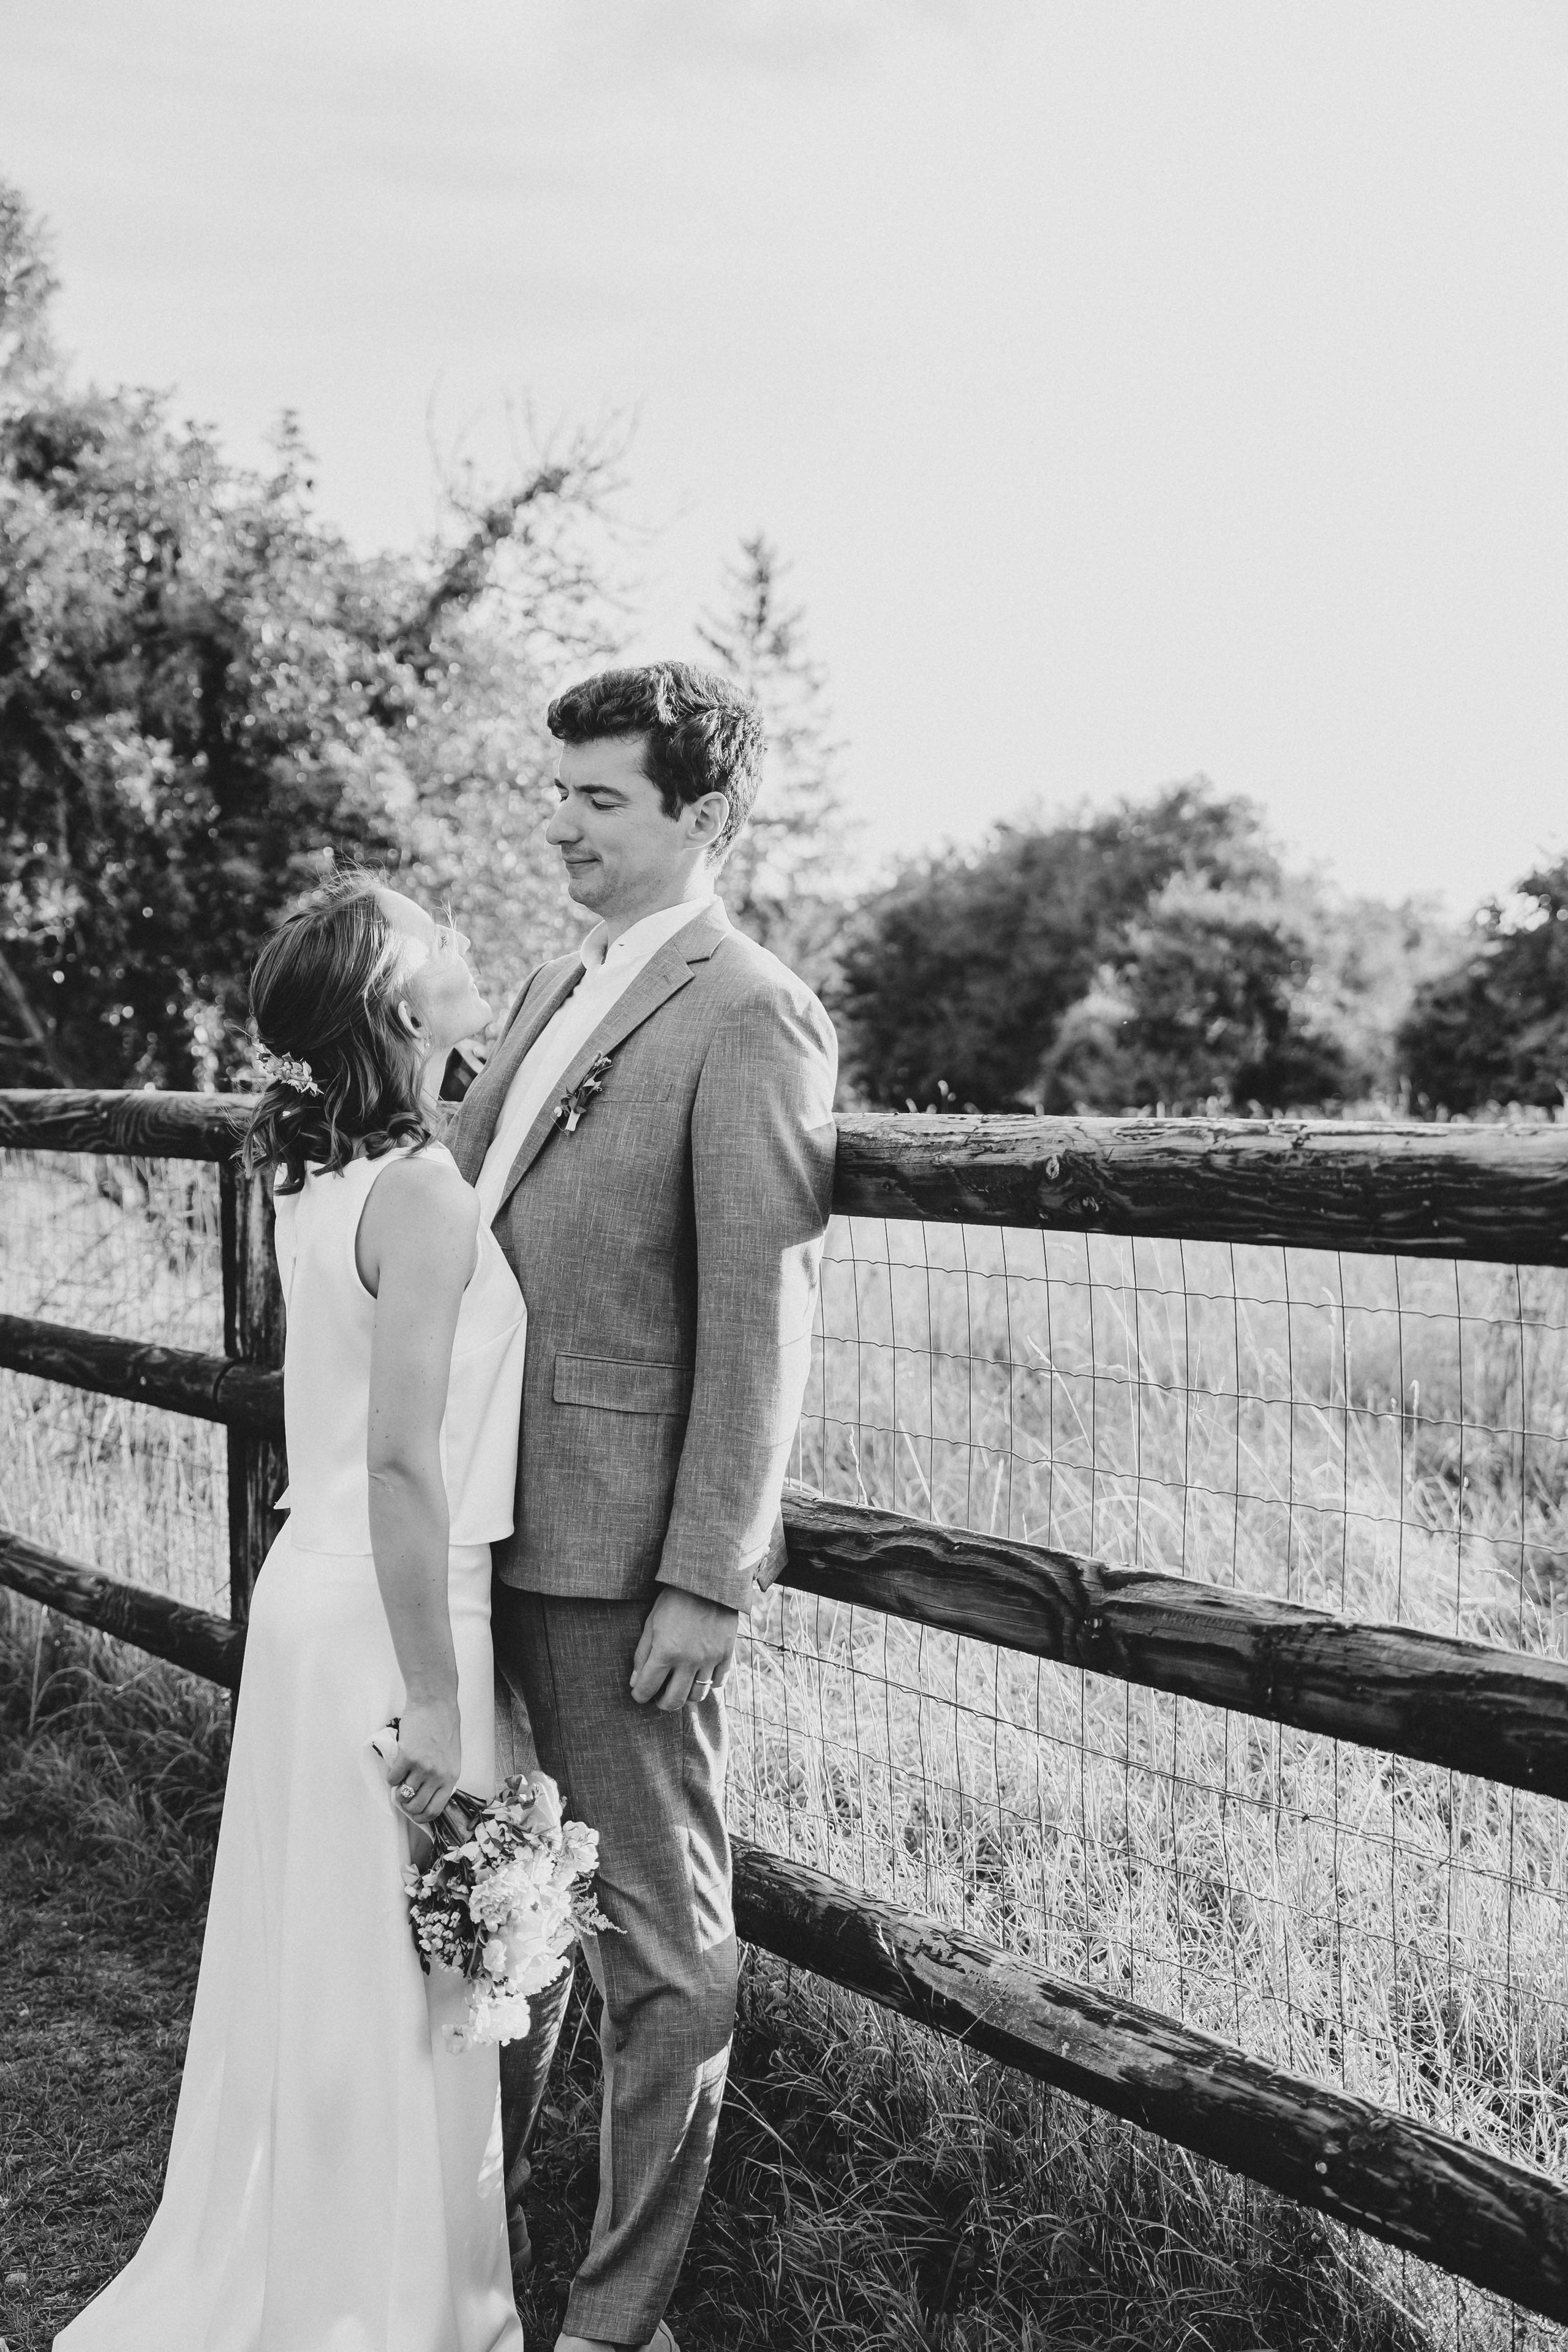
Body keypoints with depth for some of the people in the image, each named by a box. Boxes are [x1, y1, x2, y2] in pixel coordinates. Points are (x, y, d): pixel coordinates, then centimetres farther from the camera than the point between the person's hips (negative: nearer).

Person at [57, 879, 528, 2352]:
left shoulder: (322, 1176, 6)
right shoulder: (423, 1196, -20)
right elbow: (403, 1463, -22)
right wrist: (431, 1694, -18)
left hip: (311, 1593, 8)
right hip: (386, 1623, -8)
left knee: (314, 1958, 20)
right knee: (395, 1975, 7)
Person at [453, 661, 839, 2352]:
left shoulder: (751, 1020, -12)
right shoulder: (554, 994, 15)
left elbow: (760, 1321, -16)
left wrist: (706, 1580, -17)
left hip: (625, 1550, -8)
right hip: (494, 1523, 9)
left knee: (656, 1939, 7)